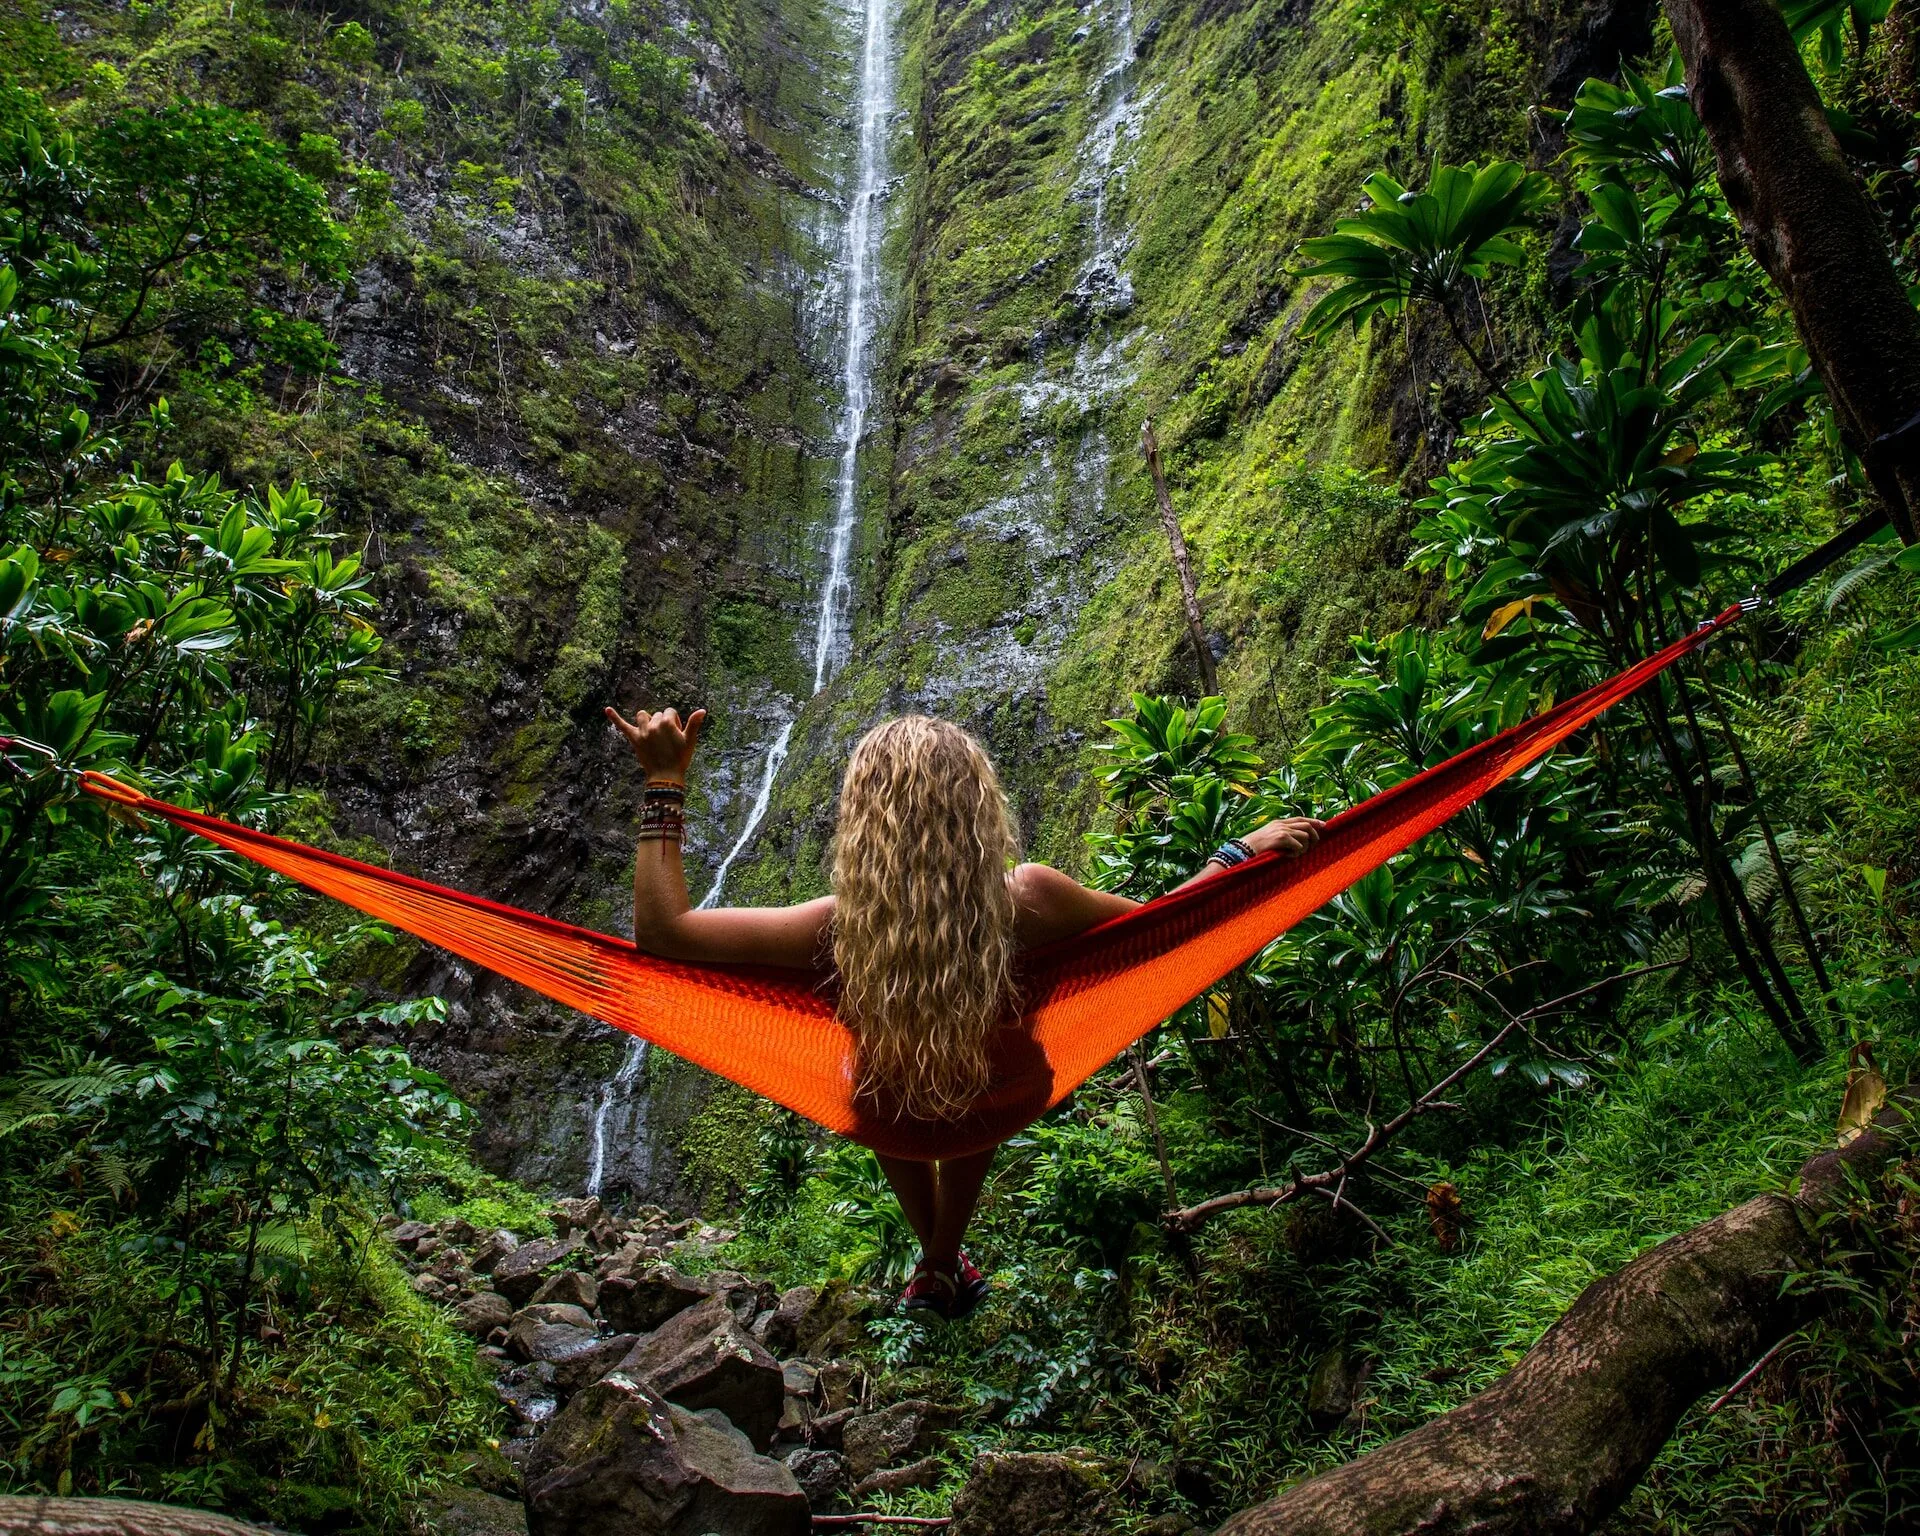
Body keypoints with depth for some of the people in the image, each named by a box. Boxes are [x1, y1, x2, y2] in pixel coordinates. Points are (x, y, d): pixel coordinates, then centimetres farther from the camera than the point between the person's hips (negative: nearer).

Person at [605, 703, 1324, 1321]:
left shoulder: (840, 928, -39)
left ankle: (936, 1265, 54)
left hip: (894, 1114, -1)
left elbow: (662, 930, -30)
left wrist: (664, 784, -26)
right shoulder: (1025, 903, -37)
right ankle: (945, 1265, 58)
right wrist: (1245, 849, -6)